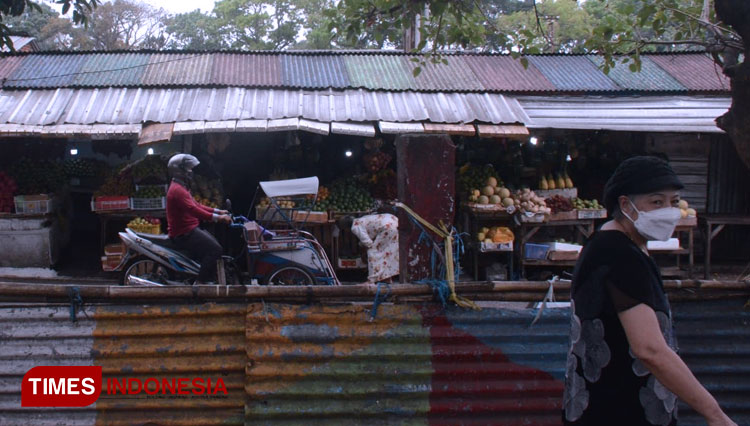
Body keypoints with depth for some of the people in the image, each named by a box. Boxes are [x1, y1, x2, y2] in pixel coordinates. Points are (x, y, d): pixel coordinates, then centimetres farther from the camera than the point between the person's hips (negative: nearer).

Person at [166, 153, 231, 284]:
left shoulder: (181, 188, 18)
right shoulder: (177, 190, -18)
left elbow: (196, 205, 21)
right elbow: (194, 210, -28)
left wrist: (217, 211, 13)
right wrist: (217, 218, -30)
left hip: (190, 230, 11)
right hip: (183, 233, -11)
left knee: (216, 247, 12)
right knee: (215, 249, -19)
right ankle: (201, 282, -18)